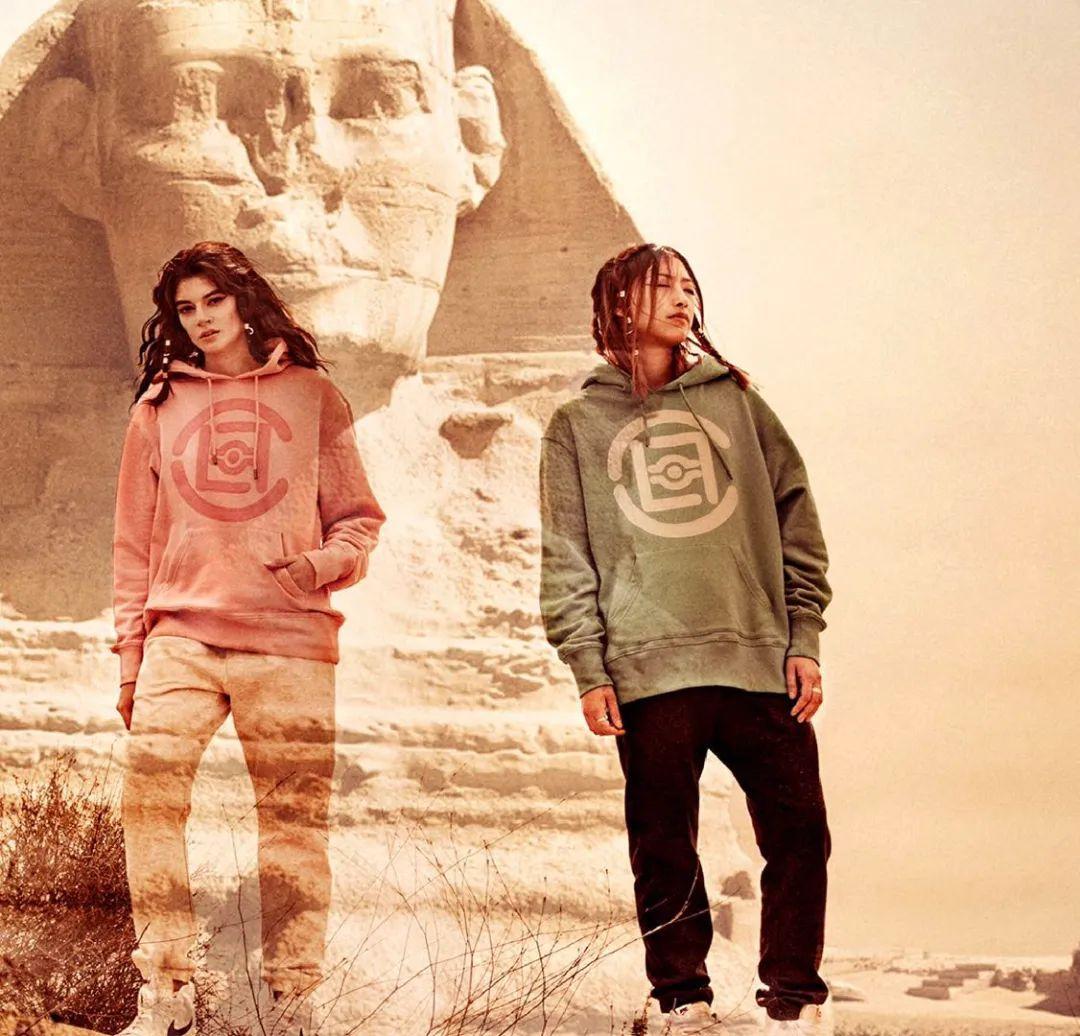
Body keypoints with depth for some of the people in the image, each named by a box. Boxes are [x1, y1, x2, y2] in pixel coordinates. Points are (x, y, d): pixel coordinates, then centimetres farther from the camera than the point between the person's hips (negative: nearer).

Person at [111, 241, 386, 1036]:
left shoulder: (311, 395, 10)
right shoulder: (158, 408, 14)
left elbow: (358, 516, 10)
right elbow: (135, 543, 15)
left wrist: (326, 562, -10)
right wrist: (130, 651, 11)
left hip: (290, 643, -1)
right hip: (181, 637, 1)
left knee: (295, 822, -1)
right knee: (150, 799, -13)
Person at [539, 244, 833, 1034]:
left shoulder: (734, 400, 13)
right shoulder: (579, 425, 10)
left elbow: (796, 521, 10)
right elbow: (565, 558, 5)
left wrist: (804, 638, 3)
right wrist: (589, 669, -4)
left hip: (761, 662, 1)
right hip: (650, 671, -1)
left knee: (800, 834, -1)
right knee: (665, 848, 2)